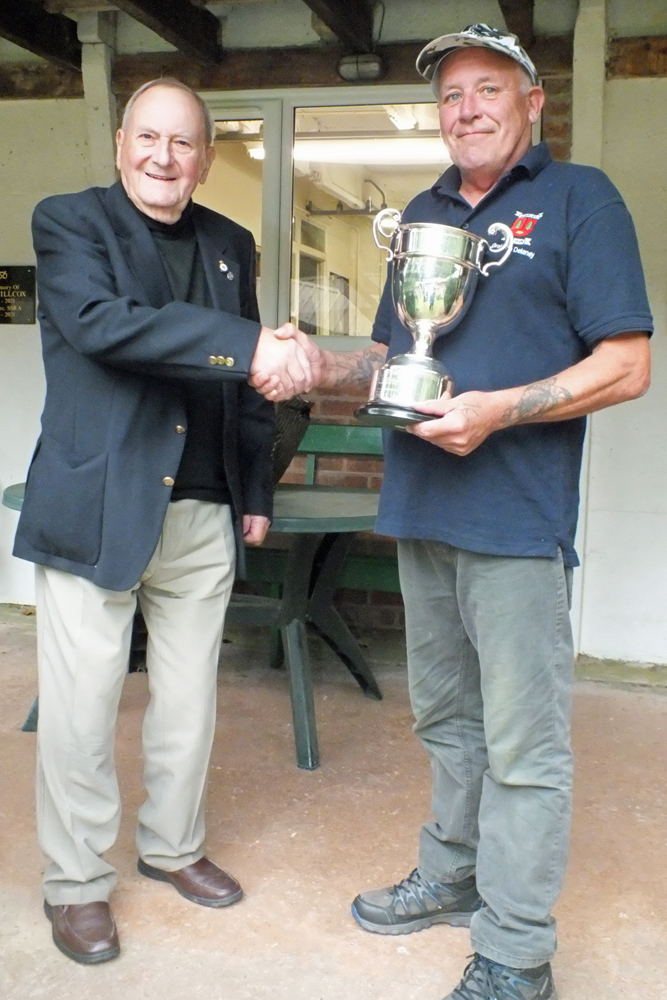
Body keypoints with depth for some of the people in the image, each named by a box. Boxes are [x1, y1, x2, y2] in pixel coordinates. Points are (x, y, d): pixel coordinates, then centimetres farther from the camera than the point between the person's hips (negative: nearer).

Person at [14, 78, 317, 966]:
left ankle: (172, 845, 35)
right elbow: (102, 323, -22)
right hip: (95, 508, -4)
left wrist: (256, 494, 13)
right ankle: (76, 882, 22)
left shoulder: (230, 245, 12)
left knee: (189, 695, 15)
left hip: (203, 513, 5)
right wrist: (249, 347, -30)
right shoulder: (68, 223, -2)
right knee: (82, 705, 3)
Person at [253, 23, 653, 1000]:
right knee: (446, 718, 18)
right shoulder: (423, 215, 17)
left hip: (517, 516, -7)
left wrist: (499, 410, -21)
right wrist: (318, 365, 2)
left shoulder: (577, 198, -2)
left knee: (522, 745, 1)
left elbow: (626, 366, -10)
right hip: (421, 512, 7)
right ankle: (452, 875, 36)